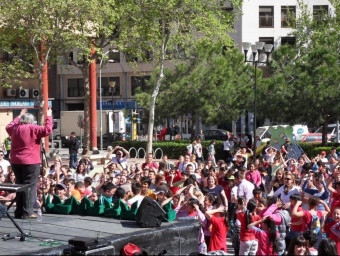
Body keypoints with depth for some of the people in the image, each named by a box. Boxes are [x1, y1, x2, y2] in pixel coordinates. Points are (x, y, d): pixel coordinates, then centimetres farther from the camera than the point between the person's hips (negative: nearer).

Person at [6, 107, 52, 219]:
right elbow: (47, 130, -14)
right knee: (30, 186, -3)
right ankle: (27, 212, -7)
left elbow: (8, 126, 33)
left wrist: (19, 116, 39)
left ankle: (19, 212, 15)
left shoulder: (15, 128, 11)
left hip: (16, 162, 7)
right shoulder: (33, 128, -9)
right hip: (31, 162, -7)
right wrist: (48, 117, -2)